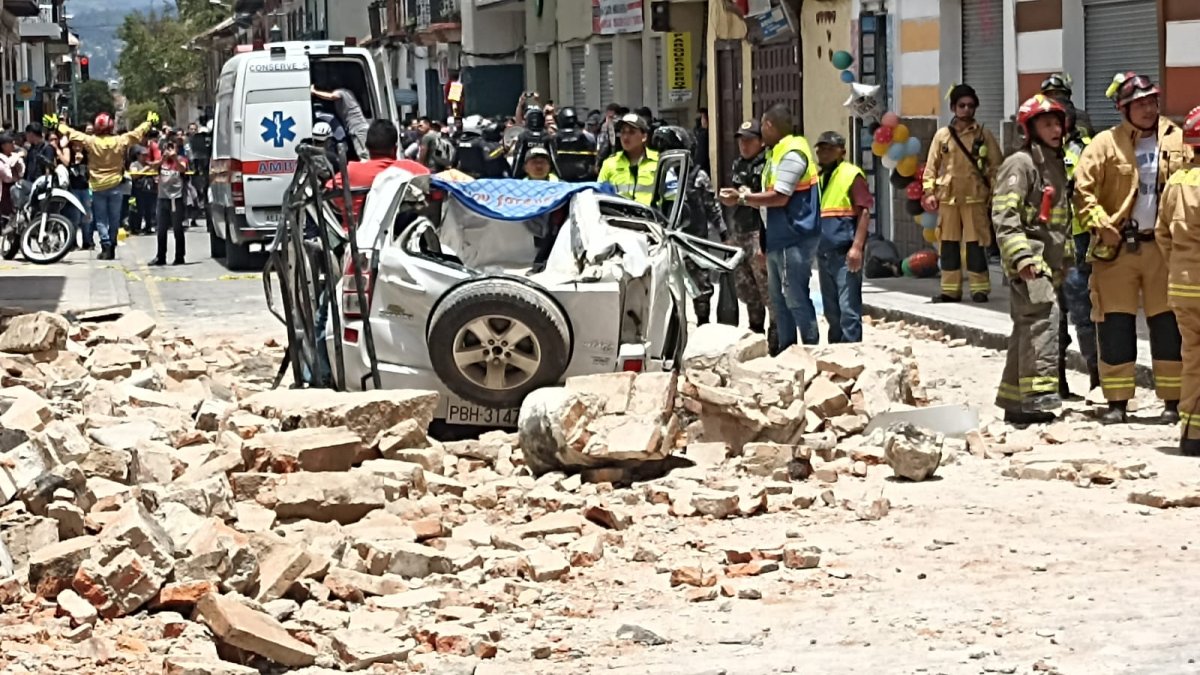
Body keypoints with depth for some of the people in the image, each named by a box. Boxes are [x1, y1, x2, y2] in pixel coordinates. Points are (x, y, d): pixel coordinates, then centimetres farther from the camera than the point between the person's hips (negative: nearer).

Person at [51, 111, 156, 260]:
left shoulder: (91, 141, -12)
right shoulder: (120, 141, -8)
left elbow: (71, 133, -5)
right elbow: (137, 132, 4)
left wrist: (56, 124, 9)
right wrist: (150, 122, 21)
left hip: (98, 186, -1)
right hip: (115, 186, 1)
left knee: (101, 219, 5)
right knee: (114, 219, 11)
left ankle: (106, 246, -8)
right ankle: (112, 247, 15)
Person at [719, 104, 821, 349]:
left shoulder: (792, 153, -15)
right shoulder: (776, 153, 17)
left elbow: (779, 197, -20)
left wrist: (744, 198, -12)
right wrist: (741, 198, 9)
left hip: (794, 239, -11)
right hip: (778, 239, 11)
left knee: (796, 298, -9)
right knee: (779, 299, 15)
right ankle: (786, 350, 21)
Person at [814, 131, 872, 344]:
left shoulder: (852, 175, -3)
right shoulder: (819, 178, 19)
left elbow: (864, 212, -9)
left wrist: (857, 247, -17)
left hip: (844, 253, -8)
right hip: (824, 252, 8)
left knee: (848, 307, -9)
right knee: (831, 308, 13)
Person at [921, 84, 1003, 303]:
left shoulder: (984, 135, 5)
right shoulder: (942, 135, 9)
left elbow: (996, 166, 5)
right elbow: (931, 166, 9)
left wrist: (995, 193, -2)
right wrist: (929, 192, 0)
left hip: (975, 197, -2)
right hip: (947, 197, 2)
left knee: (975, 244, -3)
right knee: (948, 244, 4)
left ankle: (980, 288, 3)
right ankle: (950, 289, 9)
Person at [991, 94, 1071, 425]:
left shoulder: (1056, 164, 21)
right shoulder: (1021, 163, -8)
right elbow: (1004, 214, -17)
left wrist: (1063, 261, 28)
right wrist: (1021, 257, -27)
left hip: (1047, 263, 9)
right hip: (1028, 261, -9)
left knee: (1028, 329, 12)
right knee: (1044, 315, -23)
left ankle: (1015, 403, 18)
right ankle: (1039, 393, -30)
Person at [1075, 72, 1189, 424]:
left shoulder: (1177, 140, 5)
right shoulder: (1105, 144, -2)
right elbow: (1084, 189, -4)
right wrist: (1100, 223, -14)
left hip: (1164, 246, 2)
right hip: (1117, 249, -1)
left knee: (1168, 324, 4)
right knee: (1116, 325, 1)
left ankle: (1173, 399, 11)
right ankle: (1116, 401, 9)